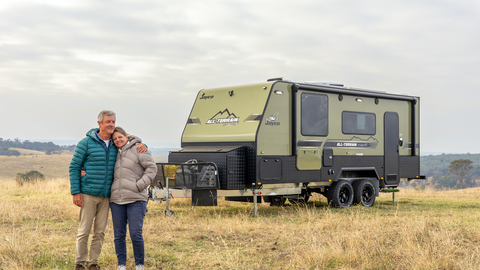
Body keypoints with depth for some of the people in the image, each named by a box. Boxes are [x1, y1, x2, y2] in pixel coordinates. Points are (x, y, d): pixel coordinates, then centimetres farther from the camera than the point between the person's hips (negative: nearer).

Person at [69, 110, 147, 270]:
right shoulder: (86, 143, -5)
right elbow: (74, 167, -3)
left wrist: (143, 147, -2)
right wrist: (75, 192, -10)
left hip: (106, 196, 4)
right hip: (88, 195, -4)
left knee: (100, 232, 7)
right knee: (84, 231, -1)